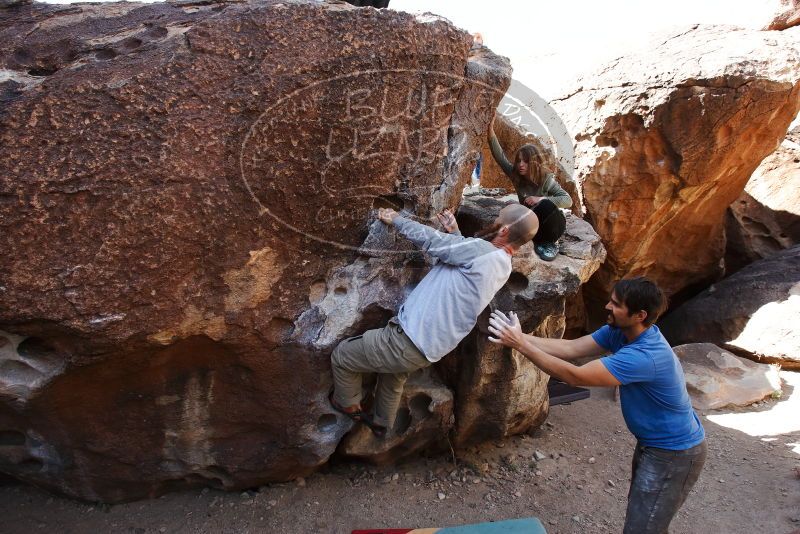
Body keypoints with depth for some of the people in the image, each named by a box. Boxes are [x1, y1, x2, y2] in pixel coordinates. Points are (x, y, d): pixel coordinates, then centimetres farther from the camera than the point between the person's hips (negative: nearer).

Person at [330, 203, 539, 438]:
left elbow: (431, 240, -14)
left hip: (410, 342, -9)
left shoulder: (482, 251, -24)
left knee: (342, 354, 10)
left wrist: (396, 219, 0)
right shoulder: (502, 265, 2)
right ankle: (382, 423, 55)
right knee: (394, 375, 36)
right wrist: (454, 233, 10)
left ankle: (349, 405, 34)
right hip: (431, 349, 9)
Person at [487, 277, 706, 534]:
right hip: (651, 443, 9)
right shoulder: (619, 331, -8)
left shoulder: (644, 356, -37)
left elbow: (574, 376, -36)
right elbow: (570, 348, -11)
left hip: (674, 453, -9)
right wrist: (519, 336, -21)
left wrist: (521, 345, -34)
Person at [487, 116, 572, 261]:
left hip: (553, 224, -3)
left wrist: (542, 199, -36)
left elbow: (568, 200, -24)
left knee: (546, 205, -35)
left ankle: (549, 243, -13)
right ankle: (541, 242, -5)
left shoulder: (546, 179, -21)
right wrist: (491, 130, -33)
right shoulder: (515, 175, -11)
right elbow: (500, 156, -21)